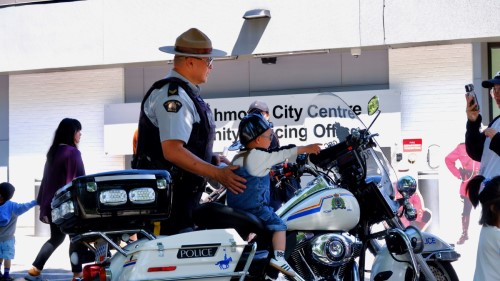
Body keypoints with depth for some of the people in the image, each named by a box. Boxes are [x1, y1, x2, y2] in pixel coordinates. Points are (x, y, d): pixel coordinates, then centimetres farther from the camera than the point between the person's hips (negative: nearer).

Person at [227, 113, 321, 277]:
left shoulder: (238, 157, 14)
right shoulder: (259, 156, -10)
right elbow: (282, 154, -10)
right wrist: (306, 149, -5)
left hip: (234, 205, 8)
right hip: (254, 206, -8)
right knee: (279, 225, -7)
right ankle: (279, 257, -21)